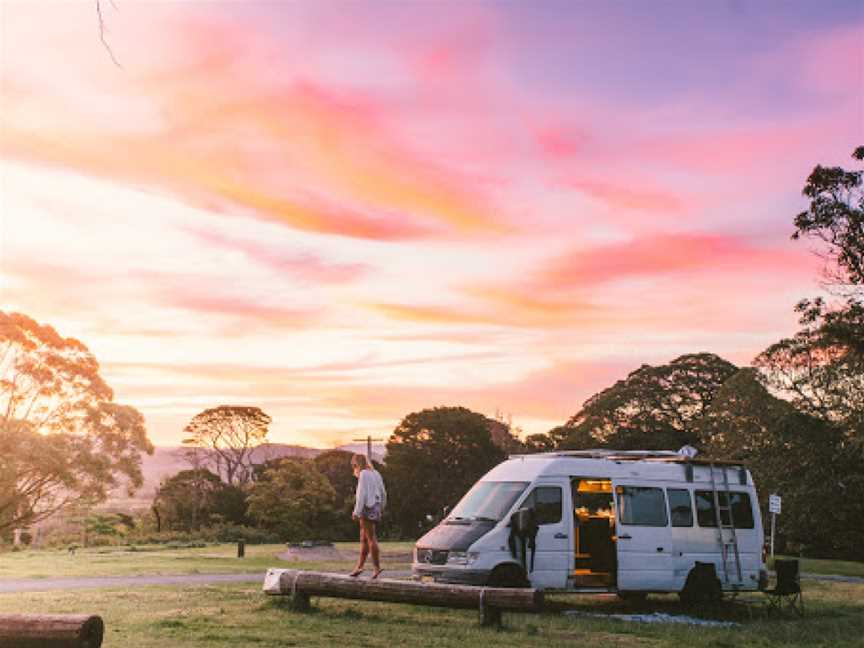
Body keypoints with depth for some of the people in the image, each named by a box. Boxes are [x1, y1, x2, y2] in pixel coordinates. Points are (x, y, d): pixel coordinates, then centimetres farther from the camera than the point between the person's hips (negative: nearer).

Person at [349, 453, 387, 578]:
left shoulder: (364, 474, -10)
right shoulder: (375, 473, 15)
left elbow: (362, 494, -16)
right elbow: (383, 493, 18)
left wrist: (357, 511, -15)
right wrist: (381, 508, 25)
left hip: (367, 508, -9)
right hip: (376, 508, 9)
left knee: (371, 538, -4)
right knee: (364, 539, 13)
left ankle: (377, 567, -1)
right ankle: (359, 566, 17)